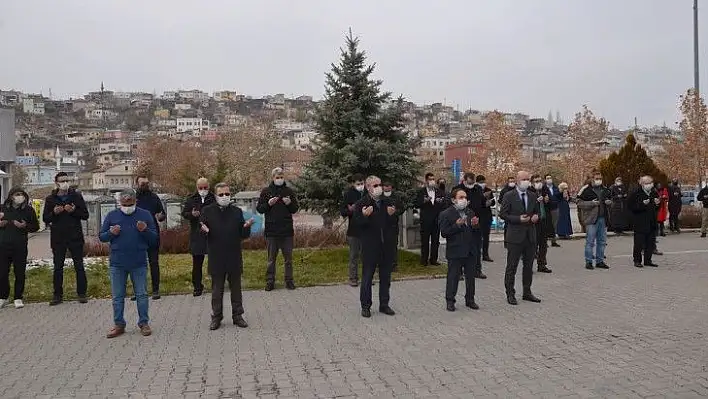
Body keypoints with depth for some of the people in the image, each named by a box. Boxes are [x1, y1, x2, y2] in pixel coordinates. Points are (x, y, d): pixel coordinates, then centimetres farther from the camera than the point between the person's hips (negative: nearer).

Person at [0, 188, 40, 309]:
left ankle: (18, 298, 12)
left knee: (20, 273, 2)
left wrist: (25, 226, -11)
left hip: (20, 247, -1)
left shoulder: (28, 210, 5)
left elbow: (35, 226, 8)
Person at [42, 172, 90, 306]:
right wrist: (54, 212, -14)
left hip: (75, 237, -1)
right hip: (58, 238, 1)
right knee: (58, 267, 6)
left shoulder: (77, 196, 3)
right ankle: (58, 295, 14)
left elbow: (85, 215, 0)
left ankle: (82, 293, 10)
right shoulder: (50, 199, 6)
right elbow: (45, 218, 6)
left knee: (79, 266, 3)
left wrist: (73, 211, -17)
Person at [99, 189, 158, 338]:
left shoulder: (145, 215, 2)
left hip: (139, 264, -1)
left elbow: (154, 238, 2)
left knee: (142, 295, 6)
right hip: (117, 264, 1)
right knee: (117, 296, 8)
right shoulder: (112, 215, 5)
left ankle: (144, 323, 16)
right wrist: (111, 233, -12)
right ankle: (119, 324, 19)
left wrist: (145, 230, -18)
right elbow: (101, 236, 8)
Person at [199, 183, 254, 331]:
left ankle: (237, 315, 21)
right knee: (217, 289, 9)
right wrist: (203, 231, -21)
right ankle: (216, 317, 21)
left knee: (236, 288, 10)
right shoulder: (208, 211, -1)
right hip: (216, 258, -1)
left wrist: (247, 227, -17)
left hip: (234, 258, 1)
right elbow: (200, 232, 1)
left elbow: (244, 236, 4)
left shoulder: (237, 211, 3)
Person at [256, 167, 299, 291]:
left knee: (288, 258, 7)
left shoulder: (289, 191, 7)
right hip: (271, 231, -1)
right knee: (271, 259, 6)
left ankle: (289, 280, 15)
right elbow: (259, 209, 3)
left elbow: (295, 209, 9)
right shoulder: (266, 191, 5)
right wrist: (268, 204, -14)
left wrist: (290, 203, -11)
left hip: (287, 230, 1)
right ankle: (270, 281, 12)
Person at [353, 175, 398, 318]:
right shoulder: (362, 203, -3)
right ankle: (365, 306, 13)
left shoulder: (388, 202, 8)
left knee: (385, 276, 11)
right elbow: (357, 223, -8)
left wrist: (392, 215, -12)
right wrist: (364, 215, -27)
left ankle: (384, 304, 22)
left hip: (387, 245, 4)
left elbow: (395, 223, 9)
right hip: (370, 246, -4)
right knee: (367, 276, 3)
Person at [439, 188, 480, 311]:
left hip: (471, 251, 6)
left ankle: (470, 300, 24)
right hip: (455, 252, -5)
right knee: (453, 277, 0)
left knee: (470, 277, 12)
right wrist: (456, 225, -23)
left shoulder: (470, 213, 13)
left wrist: (475, 225, -6)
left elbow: (476, 232, 16)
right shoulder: (446, 214, -6)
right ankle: (450, 301, 10)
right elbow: (444, 233, -13)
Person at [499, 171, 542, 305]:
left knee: (529, 266, 13)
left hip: (530, 236, 5)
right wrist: (518, 219, -18)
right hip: (515, 236, -5)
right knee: (511, 266, 0)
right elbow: (503, 214, -8)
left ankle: (527, 292, 24)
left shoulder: (533, 196, 11)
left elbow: (538, 212, 19)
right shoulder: (509, 196, -5)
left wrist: (536, 217, -4)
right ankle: (510, 294, 9)